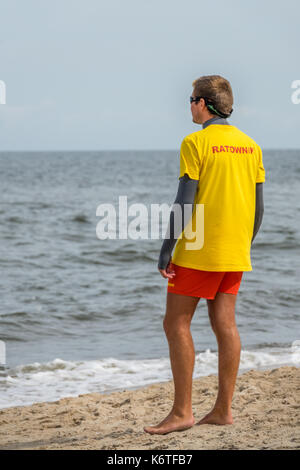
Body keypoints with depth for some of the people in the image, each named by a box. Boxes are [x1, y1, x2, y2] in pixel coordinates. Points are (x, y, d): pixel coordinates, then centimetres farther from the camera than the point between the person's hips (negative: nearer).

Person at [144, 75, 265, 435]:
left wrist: (166, 250, -10)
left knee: (176, 324, -1)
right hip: (234, 255, 7)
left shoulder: (196, 143, -11)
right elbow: (258, 206, 11)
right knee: (224, 324, 9)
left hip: (198, 252, -7)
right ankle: (223, 410, 11)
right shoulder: (250, 145, 9)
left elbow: (185, 202, -15)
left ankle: (182, 412, -2)